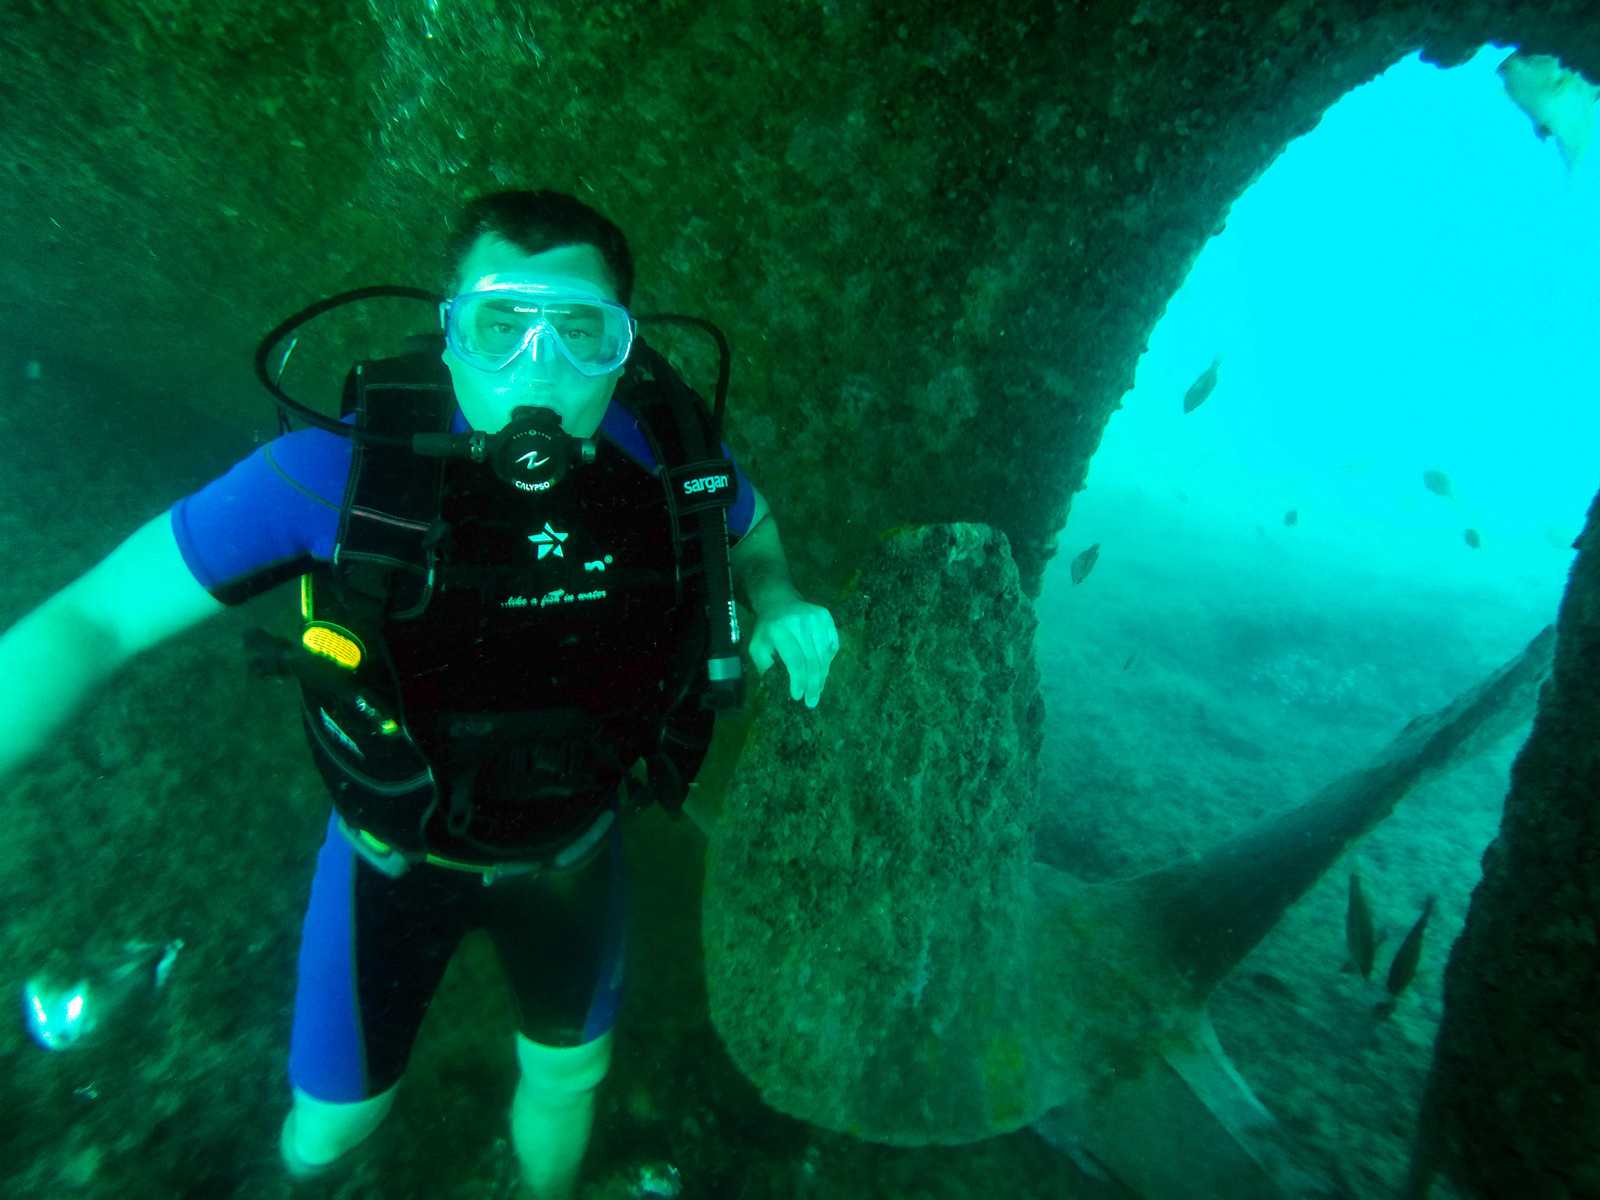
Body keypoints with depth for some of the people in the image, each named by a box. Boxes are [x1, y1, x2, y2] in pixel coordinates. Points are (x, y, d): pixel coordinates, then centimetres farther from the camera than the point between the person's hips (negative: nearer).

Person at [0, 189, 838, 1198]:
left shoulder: (669, 448, -20)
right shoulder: (343, 466, -27)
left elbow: (750, 524, 2)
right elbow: (92, 621, -21)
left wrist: (776, 603, -19)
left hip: (570, 842, 2)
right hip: (399, 847, -1)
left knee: (569, 1075, 24)